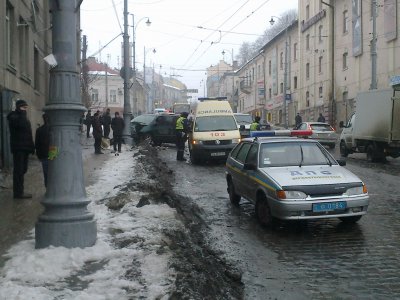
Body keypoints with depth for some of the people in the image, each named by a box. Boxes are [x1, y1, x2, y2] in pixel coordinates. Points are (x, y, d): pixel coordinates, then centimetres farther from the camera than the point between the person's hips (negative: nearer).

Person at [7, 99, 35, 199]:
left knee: (23, 169, 12)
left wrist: (32, 146, 18)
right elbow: (21, 124, -28)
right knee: (19, 170, -10)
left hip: (25, 148, 9)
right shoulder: (13, 117, -6)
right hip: (18, 148, -9)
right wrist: (22, 113, -17)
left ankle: (18, 191, 19)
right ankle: (18, 193, -9)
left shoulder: (23, 118, 22)